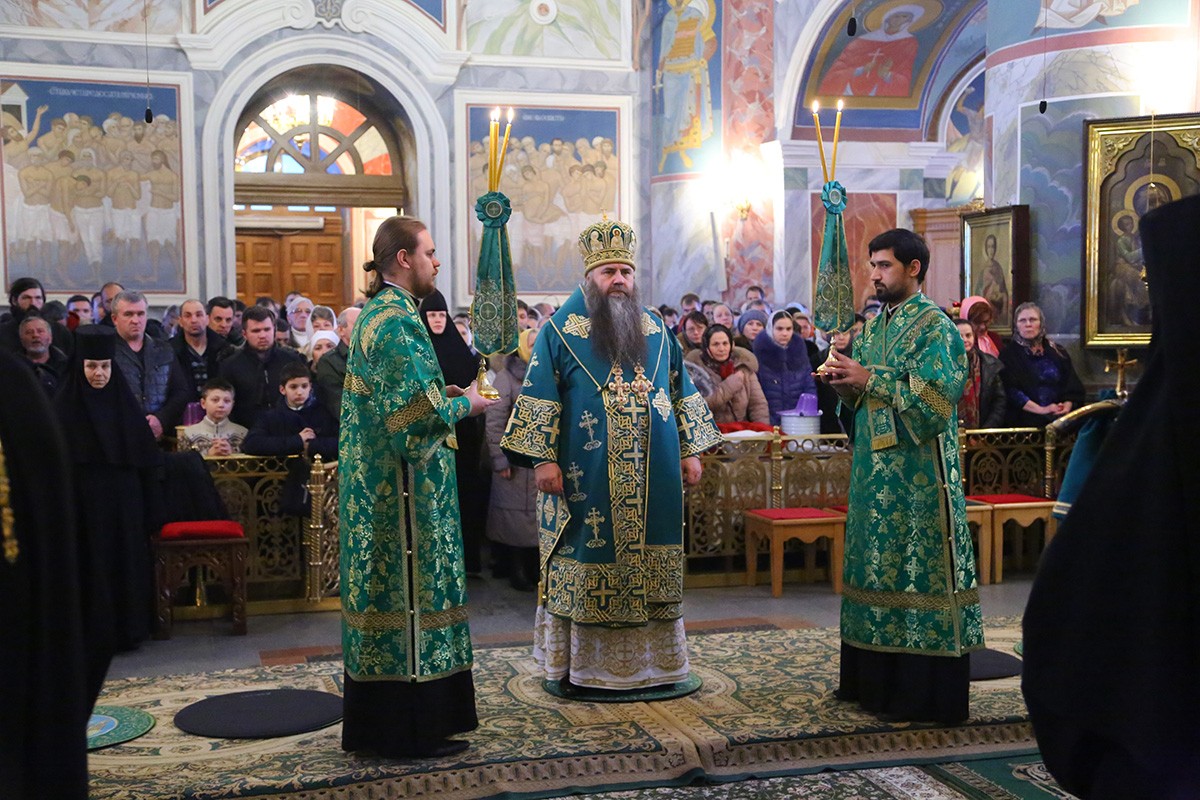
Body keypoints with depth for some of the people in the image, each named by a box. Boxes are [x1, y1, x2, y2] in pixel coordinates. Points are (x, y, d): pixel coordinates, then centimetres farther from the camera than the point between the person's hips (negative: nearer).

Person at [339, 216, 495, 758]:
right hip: (405, 488, -10)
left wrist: (447, 395, 14)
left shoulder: (378, 313, 15)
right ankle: (412, 728, 6)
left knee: (387, 589, 13)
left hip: (376, 484, 10)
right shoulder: (397, 319, -17)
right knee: (411, 593, -3)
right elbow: (422, 410, -22)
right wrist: (466, 404, -5)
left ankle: (374, 723, 22)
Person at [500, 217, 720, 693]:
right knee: (584, 565, 0)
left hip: (652, 479, 4)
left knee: (651, 568, 7)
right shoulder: (560, 331, 0)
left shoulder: (656, 331, 12)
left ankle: (651, 661, 18)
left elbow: (680, 393, 15)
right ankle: (578, 665, 10)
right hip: (585, 480, -4)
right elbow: (540, 398, -4)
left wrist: (690, 451, 9)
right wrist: (542, 458, -12)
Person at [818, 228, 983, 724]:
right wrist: (845, 383, -3)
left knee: (918, 570, -4)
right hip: (874, 466, 8)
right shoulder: (872, 325, 15)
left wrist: (869, 380, -19)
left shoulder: (934, 325, -8)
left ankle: (925, 692, 3)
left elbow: (935, 397, -19)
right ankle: (874, 681, 21)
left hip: (918, 472, -8)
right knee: (876, 569, 12)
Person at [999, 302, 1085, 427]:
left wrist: (1067, 406, -8)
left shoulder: (1058, 352, 18)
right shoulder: (1009, 355, 6)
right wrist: (1041, 409, -13)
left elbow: (1072, 386, 12)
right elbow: (1011, 390, -5)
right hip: (1027, 420, -3)